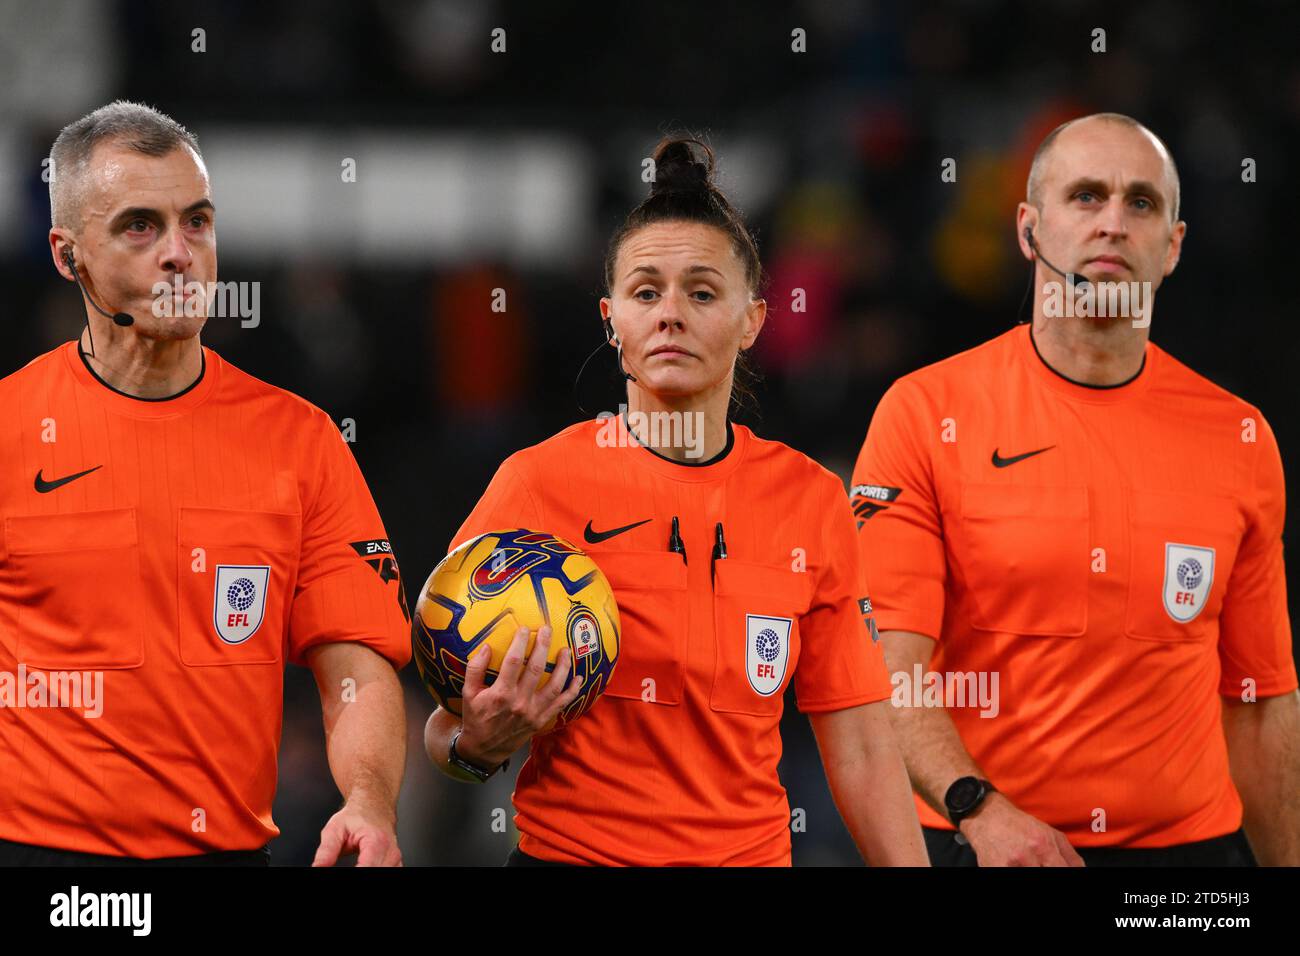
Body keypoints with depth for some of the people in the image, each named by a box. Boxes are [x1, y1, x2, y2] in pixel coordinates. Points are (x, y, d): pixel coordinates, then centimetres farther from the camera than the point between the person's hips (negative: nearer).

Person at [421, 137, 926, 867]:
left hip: (751, 850, 3)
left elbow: (861, 749, 3)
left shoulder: (812, 499, 1)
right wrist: (478, 743, -26)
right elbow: (443, 732, -5)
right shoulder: (539, 481, -8)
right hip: (569, 849, -2)